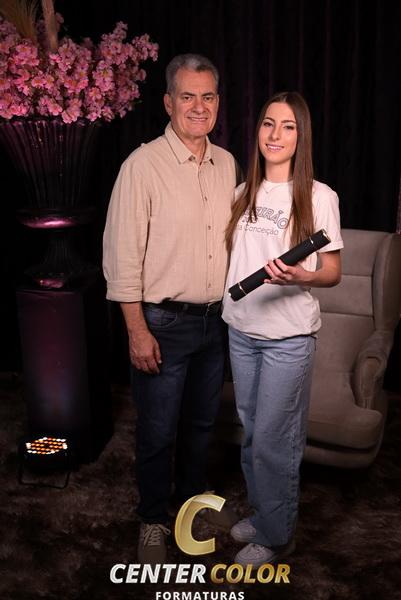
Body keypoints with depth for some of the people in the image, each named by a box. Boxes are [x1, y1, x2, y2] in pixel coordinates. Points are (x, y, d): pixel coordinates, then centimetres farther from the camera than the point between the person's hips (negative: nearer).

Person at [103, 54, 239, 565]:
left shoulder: (227, 164, 6)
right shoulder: (143, 165, -13)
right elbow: (122, 255, -15)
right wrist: (137, 331, -16)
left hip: (215, 319, 6)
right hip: (164, 323, -5)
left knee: (201, 420, 21)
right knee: (158, 430, 9)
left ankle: (193, 495, 45)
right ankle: (153, 519, 32)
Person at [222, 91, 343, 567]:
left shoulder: (319, 197, -7)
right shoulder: (244, 193, 8)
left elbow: (333, 273, -5)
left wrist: (299, 277, -25)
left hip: (288, 336, -5)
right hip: (241, 330, 5)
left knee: (272, 439, 2)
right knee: (251, 430, 17)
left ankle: (276, 536, 23)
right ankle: (259, 512, 38)